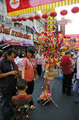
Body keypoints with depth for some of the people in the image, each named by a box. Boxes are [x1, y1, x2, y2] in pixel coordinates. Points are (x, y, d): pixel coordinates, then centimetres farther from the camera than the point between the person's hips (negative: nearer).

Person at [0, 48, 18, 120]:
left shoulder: (12, 62, 8)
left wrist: (15, 74, 1)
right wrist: (10, 73, -20)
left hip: (13, 85, 7)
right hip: (6, 87, -7)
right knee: (6, 103, 6)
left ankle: (11, 112, 43)